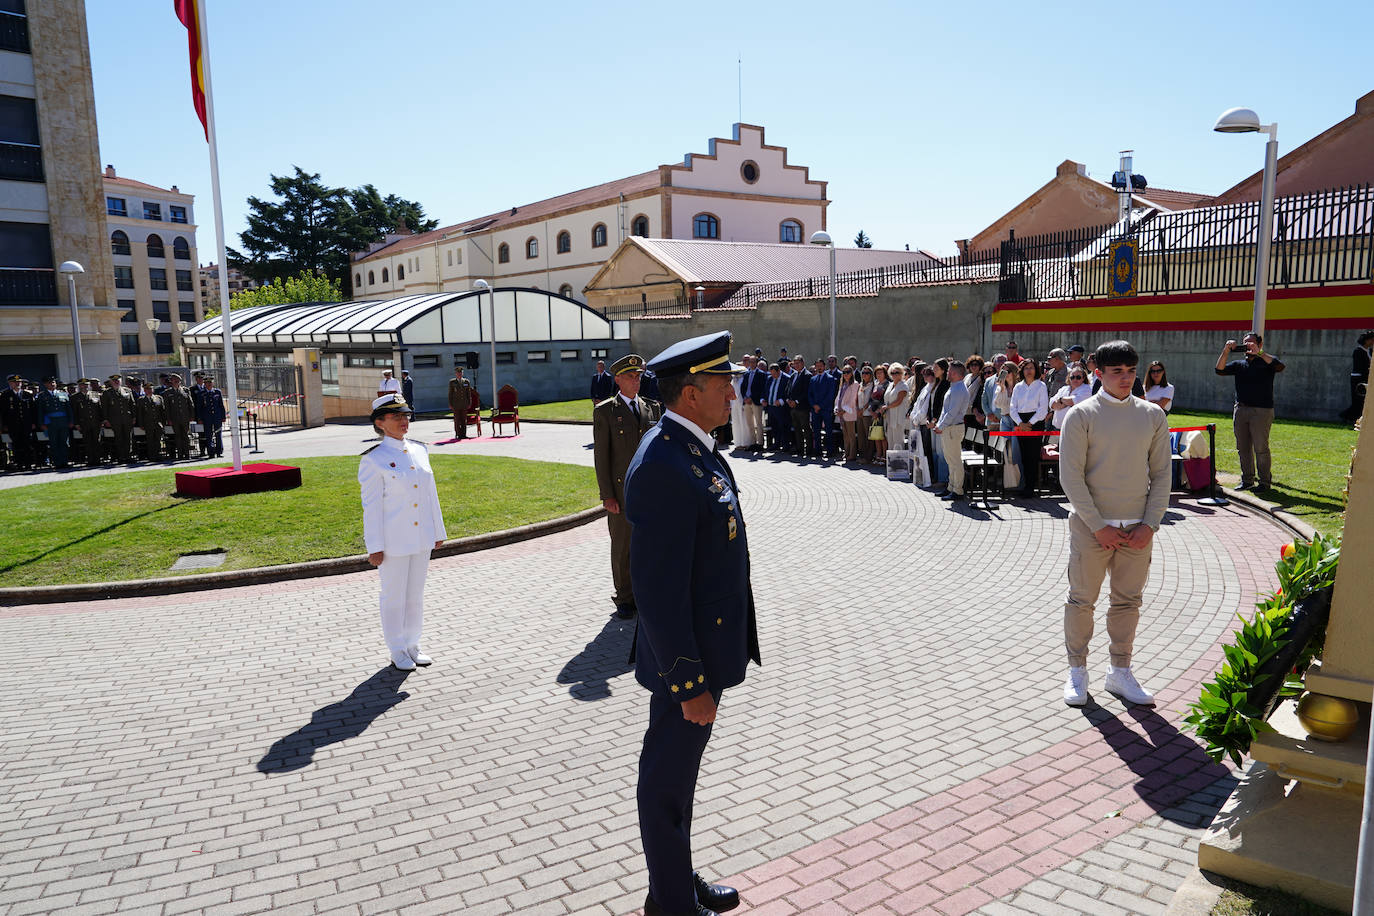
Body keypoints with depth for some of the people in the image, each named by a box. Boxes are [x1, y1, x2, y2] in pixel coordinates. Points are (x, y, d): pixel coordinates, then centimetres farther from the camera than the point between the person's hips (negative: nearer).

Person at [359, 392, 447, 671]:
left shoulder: (419, 451, 6)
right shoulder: (373, 460, -11)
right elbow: (371, 506, -11)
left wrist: (438, 532, 12)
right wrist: (374, 548, -12)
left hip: (421, 538, 6)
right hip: (393, 541, -5)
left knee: (416, 593, 15)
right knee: (394, 596, 7)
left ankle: (413, 645, 28)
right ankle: (397, 651, 20)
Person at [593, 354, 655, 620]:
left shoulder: (648, 408, 11)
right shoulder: (604, 411, -3)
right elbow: (601, 455, -6)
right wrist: (607, 496, -11)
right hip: (620, 490, -4)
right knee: (622, 546, 5)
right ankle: (625, 598, 18)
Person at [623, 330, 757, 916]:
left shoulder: (692, 449, 6)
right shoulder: (663, 468, -27)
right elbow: (658, 593, -26)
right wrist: (689, 683, -21)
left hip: (706, 645, 10)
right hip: (686, 658, -10)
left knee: (677, 772, 23)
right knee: (667, 780, 10)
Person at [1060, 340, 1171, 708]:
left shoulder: (1152, 415, 5)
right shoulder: (1081, 415, -6)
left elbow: (1161, 474, 7)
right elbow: (1071, 477, -8)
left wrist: (1150, 525, -3)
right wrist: (1099, 526, -11)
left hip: (1137, 529, 3)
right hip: (1091, 526, -3)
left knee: (1128, 601, 11)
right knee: (1081, 600, 5)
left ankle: (1120, 673, 24)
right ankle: (1077, 671, 20)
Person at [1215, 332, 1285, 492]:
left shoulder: (1267, 360, 4)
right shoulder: (1239, 364, 17)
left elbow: (1280, 366, -16)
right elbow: (1220, 370, 5)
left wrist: (1258, 353, -18)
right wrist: (1225, 352, -7)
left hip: (1261, 411, -5)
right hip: (1240, 410, 5)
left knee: (1260, 448, -6)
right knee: (1243, 448, 7)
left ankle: (1265, 481, 3)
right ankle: (1247, 480, 16)